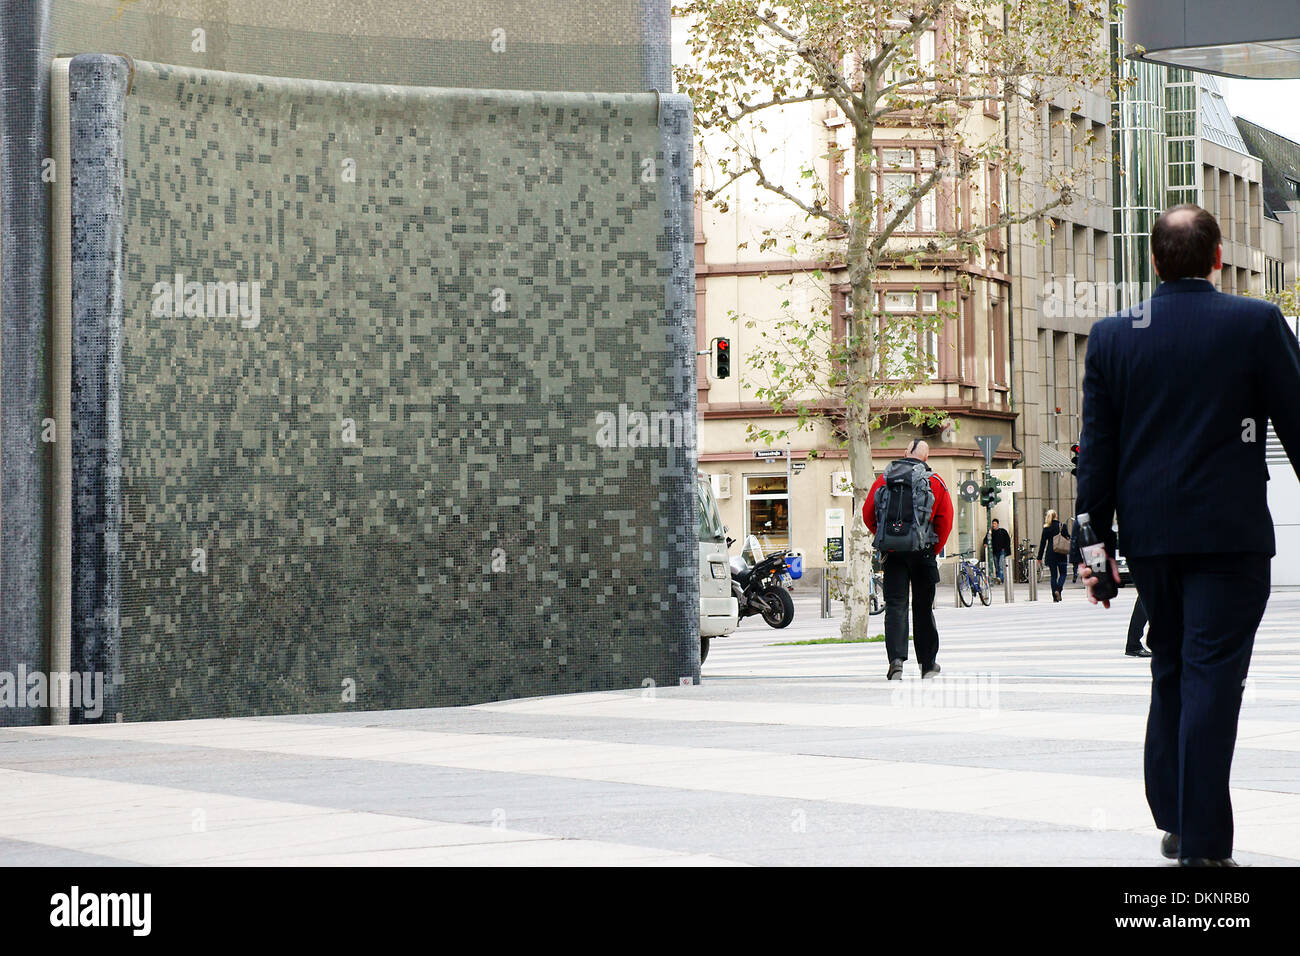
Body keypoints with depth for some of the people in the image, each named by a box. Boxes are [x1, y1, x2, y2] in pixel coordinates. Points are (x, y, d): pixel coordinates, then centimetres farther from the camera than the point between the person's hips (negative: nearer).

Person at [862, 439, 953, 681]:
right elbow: (946, 520, -1)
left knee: (895, 605, 0)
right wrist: (935, 549, 11)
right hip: (922, 552, -1)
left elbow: (868, 514, 8)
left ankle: (896, 659, -19)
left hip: (892, 552, 1)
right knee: (923, 607, 10)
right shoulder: (935, 482, 1)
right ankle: (928, 663, 18)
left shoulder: (884, 479, 6)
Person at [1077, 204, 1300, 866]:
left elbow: (1097, 447, 4)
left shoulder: (1111, 337, 3)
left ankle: (1172, 822, 23)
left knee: (1170, 669, 18)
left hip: (1149, 533, 4)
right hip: (1230, 532, -4)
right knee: (1212, 674, -4)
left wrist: (1094, 539, 8)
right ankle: (1203, 845, -7)